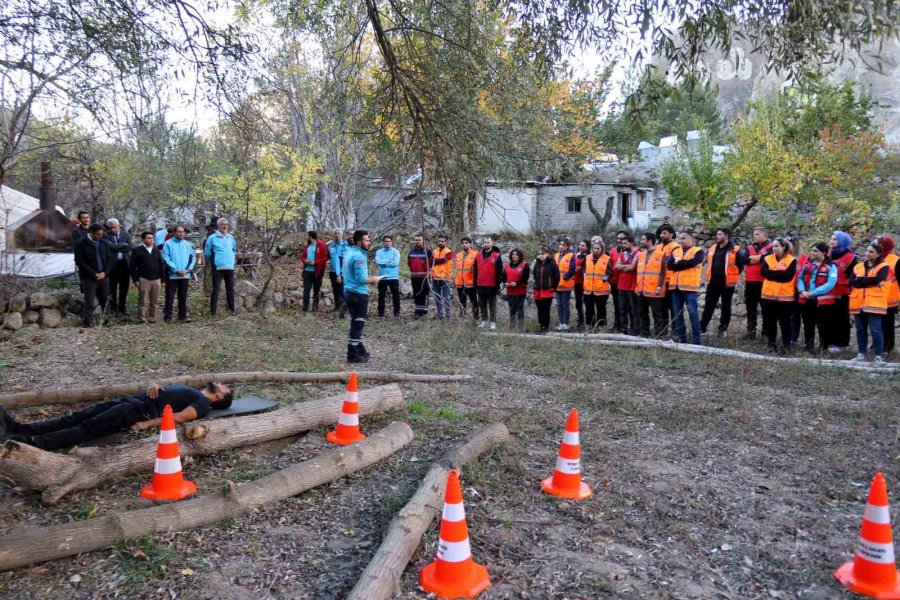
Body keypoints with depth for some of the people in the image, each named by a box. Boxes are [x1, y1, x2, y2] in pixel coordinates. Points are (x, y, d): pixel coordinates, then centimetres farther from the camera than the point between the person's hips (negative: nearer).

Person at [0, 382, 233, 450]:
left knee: (85, 429, -20)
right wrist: (155, 386, 6)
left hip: (139, 411, -9)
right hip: (130, 400, 9)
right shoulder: (193, 391, 27)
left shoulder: (203, 403, -2)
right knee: (74, 419, -1)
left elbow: (179, 417, -16)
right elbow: (166, 390, 30)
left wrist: (148, 424, -21)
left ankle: (28, 443, -30)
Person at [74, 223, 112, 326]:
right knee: (90, 302, -2)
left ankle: (104, 319, 15)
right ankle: (87, 322, 6)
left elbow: (109, 259, 10)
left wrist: (105, 272, -6)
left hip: (103, 276, 4)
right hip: (89, 278, -4)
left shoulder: (104, 243, 9)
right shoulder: (82, 244, -6)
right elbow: (79, 262, -9)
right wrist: (94, 274, -14)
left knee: (104, 300, 6)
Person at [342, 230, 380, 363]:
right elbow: (361, 279, -24)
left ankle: (360, 350, 27)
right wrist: (372, 280, -6)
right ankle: (353, 355, 2)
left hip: (349, 291, 10)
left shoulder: (349, 252, 11)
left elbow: (343, 273, 20)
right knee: (358, 324, -3)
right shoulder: (359, 256, -18)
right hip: (358, 294, -10)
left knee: (356, 323, 18)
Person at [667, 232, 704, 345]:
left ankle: (696, 341, -2)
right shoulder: (675, 251, 14)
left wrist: (678, 263, -4)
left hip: (689, 286, -6)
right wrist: (683, 264, -9)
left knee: (692, 313, -6)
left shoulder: (698, 251, 0)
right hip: (676, 286, 6)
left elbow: (691, 263, -17)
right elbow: (669, 265, 1)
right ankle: (681, 339, 16)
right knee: (678, 314, 8)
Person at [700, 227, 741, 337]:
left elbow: (740, 266, -4)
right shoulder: (712, 248, 9)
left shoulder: (734, 250, -8)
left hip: (727, 283, -5)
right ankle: (702, 328, 10)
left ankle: (723, 329, 17)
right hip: (712, 283, 5)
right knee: (708, 306, 6)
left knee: (726, 307, 7)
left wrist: (732, 277, -3)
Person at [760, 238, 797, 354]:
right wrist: (780, 273, -14)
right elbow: (763, 272, -9)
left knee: (784, 322, 4)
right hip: (768, 295, 3)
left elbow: (788, 276, -15)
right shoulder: (768, 258, 7)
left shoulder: (791, 260, -3)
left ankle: (786, 345, 13)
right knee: (769, 321, 10)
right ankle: (771, 344, 21)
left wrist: (772, 273, -10)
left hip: (785, 296, -3)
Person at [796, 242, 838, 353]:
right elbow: (800, 278, 8)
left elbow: (830, 284, -16)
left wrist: (814, 293, -21)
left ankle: (823, 348, 15)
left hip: (823, 301, -5)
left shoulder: (830, 267, -6)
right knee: (808, 325, 14)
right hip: (805, 300, 5)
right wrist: (802, 290, -11)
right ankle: (809, 347, 25)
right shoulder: (807, 264, 11)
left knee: (823, 326, 4)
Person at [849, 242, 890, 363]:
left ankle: (879, 356, -2)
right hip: (859, 303, 5)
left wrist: (860, 280, -5)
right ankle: (861, 354, 16)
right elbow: (851, 282, 2)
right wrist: (868, 281, -11)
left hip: (874, 303, -5)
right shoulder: (858, 266, 15)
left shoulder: (883, 267, 1)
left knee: (875, 330, -7)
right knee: (861, 330, 9)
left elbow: (876, 280, -17)